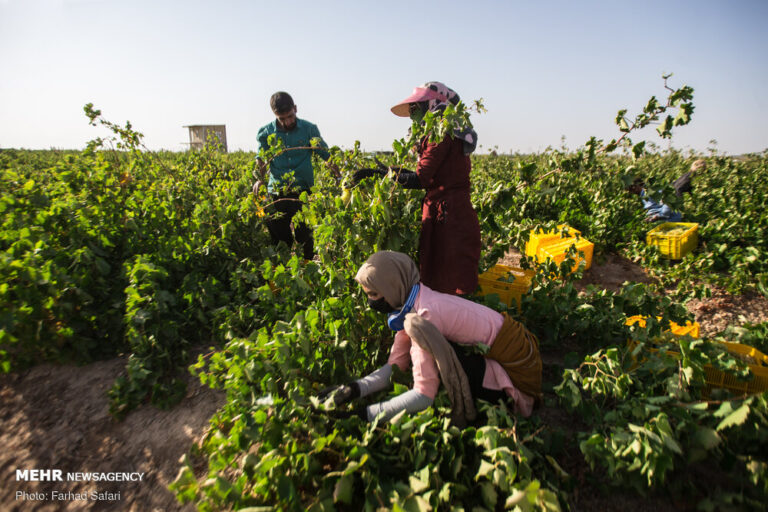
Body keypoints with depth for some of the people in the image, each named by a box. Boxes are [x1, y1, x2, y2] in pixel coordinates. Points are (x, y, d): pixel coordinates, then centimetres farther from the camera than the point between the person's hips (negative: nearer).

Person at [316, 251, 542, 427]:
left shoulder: (425, 314, -28)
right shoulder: (409, 306, 0)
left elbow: (423, 396, -28)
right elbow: (394, 366, 0)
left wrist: (365, 414, -24)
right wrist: (355, 388, -15)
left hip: (515, 375, -9)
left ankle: (462, 413, -4)